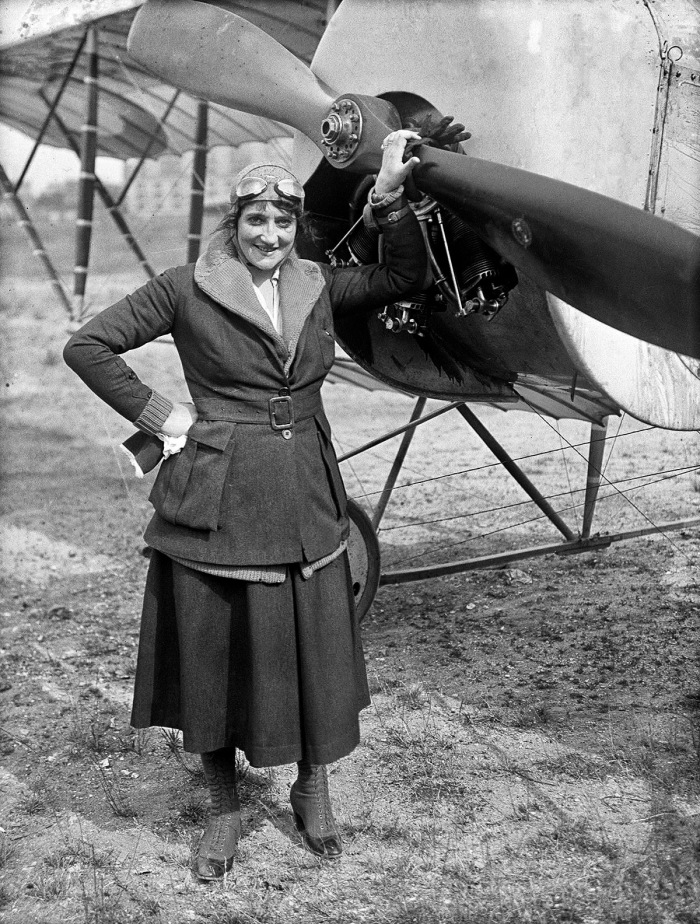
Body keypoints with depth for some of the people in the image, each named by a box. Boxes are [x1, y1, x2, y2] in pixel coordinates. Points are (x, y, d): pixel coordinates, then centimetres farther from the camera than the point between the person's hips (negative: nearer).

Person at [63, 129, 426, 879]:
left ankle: (313, 792, 34)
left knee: (315, 651, 10)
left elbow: (406, 276, 8)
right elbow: (87, 346, -2)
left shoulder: (319, 287, 9)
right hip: (216, 502, -3)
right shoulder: (186, 289, -4)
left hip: (305, 505, 4)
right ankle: (224, 809, 29)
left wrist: (389, 197, -4)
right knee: (214, 657, 8)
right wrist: (156, 414, -6)